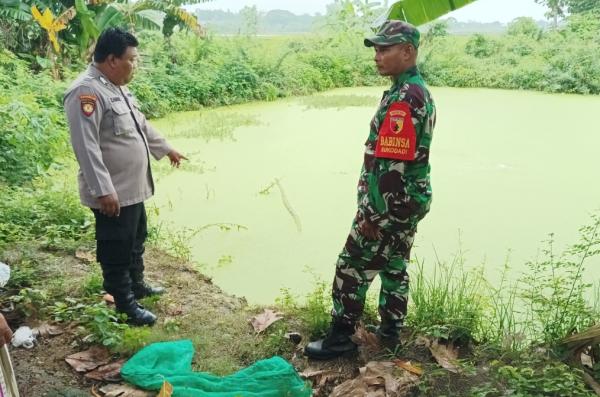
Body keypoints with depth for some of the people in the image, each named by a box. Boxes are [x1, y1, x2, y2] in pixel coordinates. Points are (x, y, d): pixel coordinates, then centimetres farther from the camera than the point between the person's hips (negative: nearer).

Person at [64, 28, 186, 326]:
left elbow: (140, 124, 25)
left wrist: (166, 149, 34)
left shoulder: (116, 87, 11)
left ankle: (136, 286, 42)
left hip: (132, 187, 10)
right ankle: (125, 306, 18)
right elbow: (86, 146, -27)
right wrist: (103, 190, -30)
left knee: (136, 241, 24)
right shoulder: (86, 91, -21)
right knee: (117, 251, 4)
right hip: (112, 193, -10)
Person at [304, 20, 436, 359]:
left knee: (353, 268, 0)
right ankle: (391, 330, 30)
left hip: (391, 203, -10)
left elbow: (390, 165, -25)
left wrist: (372, 214, -20)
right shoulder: (421, 92, 12)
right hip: (411, 200, 10)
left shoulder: (402, 98, -21)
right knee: (395, 266, 18)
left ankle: (341, 337, 11)